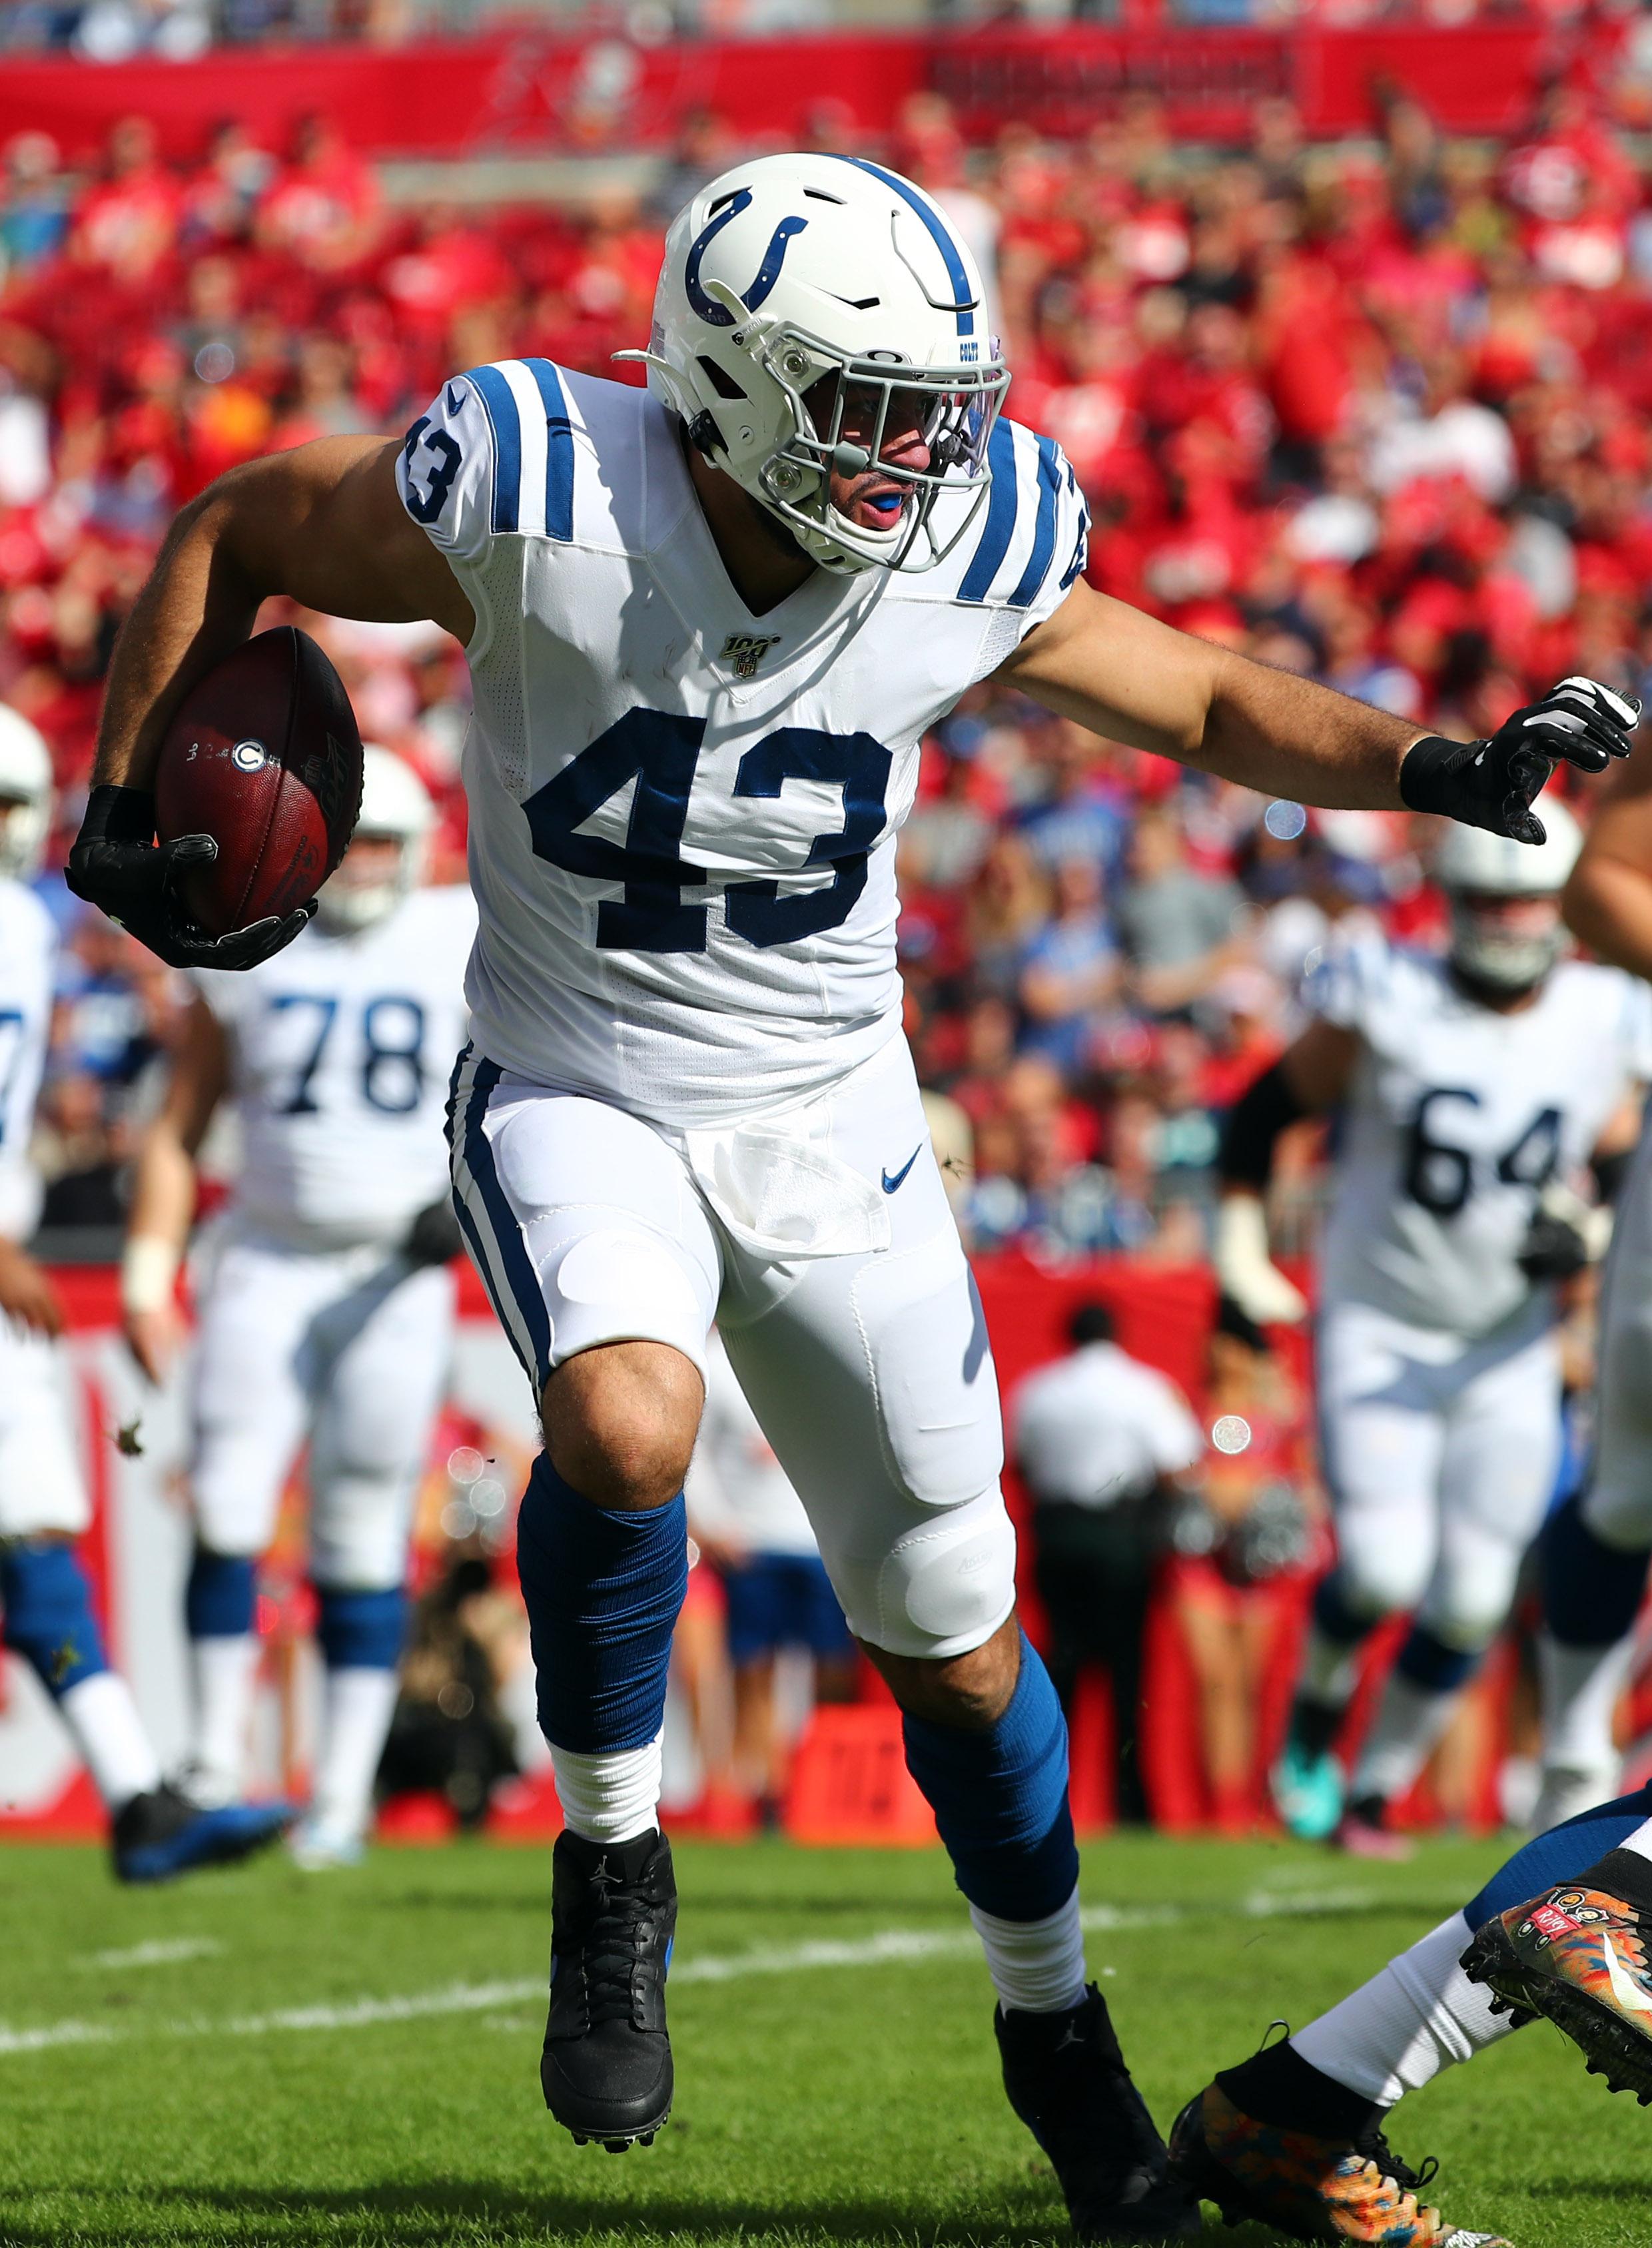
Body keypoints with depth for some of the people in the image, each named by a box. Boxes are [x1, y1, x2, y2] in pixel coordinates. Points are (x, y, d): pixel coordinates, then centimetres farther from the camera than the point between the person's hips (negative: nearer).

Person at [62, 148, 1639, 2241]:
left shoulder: (970, 556, -12)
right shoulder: (535, 501, -22)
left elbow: (1211, 708, 4)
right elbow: (232, 534, -5)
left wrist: (1433, 768, -12)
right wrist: (122, 810, -6)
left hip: (829, 1125, 3)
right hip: (576, 1097, -3)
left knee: (953, 1639, 8)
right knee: (624, 1425, -35)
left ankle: (1055, 2031, 34)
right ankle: (610, 1866, -10)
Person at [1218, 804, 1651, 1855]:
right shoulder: (1390, 1000, -12)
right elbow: (1265, 1109, -2)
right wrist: (1242, 1254, -9)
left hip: (1509, 1351, 3)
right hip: (1379, 1331, -3)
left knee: (1469, 1601, 1)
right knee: (1383, 1569, -17)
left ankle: (1379, 1788, 23)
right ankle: (1316, 1707, 15)